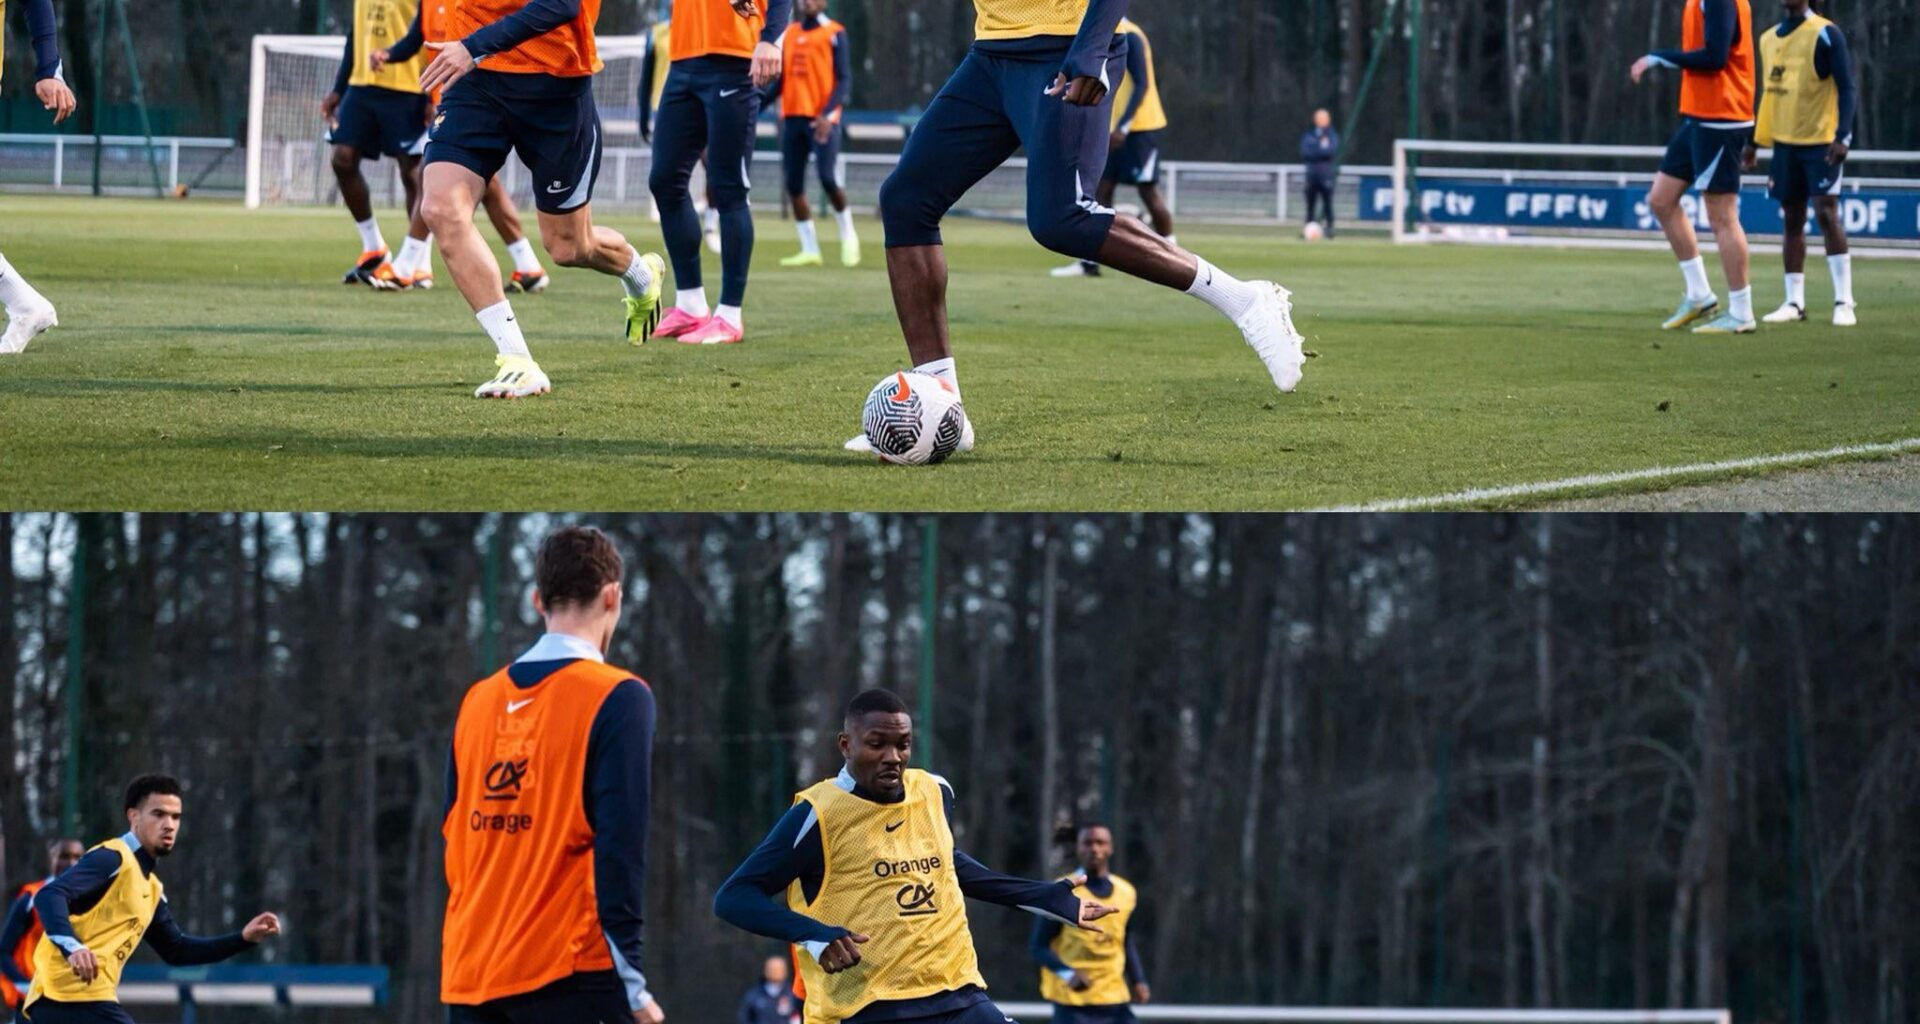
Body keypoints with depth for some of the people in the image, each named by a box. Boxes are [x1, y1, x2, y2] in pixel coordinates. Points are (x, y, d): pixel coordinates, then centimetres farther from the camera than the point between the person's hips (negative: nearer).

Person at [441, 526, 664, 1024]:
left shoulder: (478, 700, 12)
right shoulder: (616, 698, -6)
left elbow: (454, 834, 15)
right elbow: (619, 850, -11)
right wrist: (631, 982, -9)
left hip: (468, 978, 6)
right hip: (568, 976, -6)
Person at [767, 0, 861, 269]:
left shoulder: (834, 34, -2)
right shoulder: (789, 34, 14)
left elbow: (844, 79, -6)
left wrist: (827, 114, -19)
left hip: (822, 120, -6)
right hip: (792, 116, 6)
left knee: (828, 179, -12)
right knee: (793, 185, 1)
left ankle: (848, 235, 11)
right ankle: (810, 249, 8)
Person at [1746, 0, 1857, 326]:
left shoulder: (1825, 34, -7)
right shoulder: (1769, 39, 12)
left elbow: (1847, 89, -9)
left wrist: (1843, 136, -20)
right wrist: (1755, 142, 19)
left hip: (1820, 141, -6)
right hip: (1784, 141, 6)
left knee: (1827, 214, -11)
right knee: (1792, 220, 6)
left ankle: (1844, 302, -7)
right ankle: (1795, 302, 10)